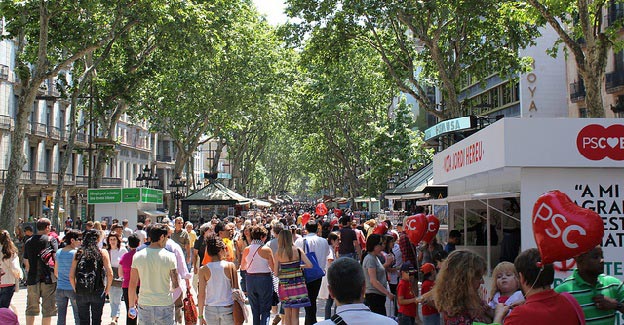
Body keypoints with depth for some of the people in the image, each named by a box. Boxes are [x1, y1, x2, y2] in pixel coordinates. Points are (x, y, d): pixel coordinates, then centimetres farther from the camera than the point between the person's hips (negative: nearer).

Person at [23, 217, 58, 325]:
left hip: (32, 279, 4)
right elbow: (56, 259, -10)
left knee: (31, 309, 11)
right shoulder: (51, 240, -5)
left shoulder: (28, 242, 8)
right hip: (48, 278, -4)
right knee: (47, 308, 3)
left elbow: (26, 263, 12)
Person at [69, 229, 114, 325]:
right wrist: (107, 289, 4)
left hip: (81, 292, 2)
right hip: (97, 292, -2)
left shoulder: (78, 253, 4)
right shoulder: (102, 252, -2)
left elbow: (71, 276, 1)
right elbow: (110, 274, -8)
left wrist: (76, 289, 13)